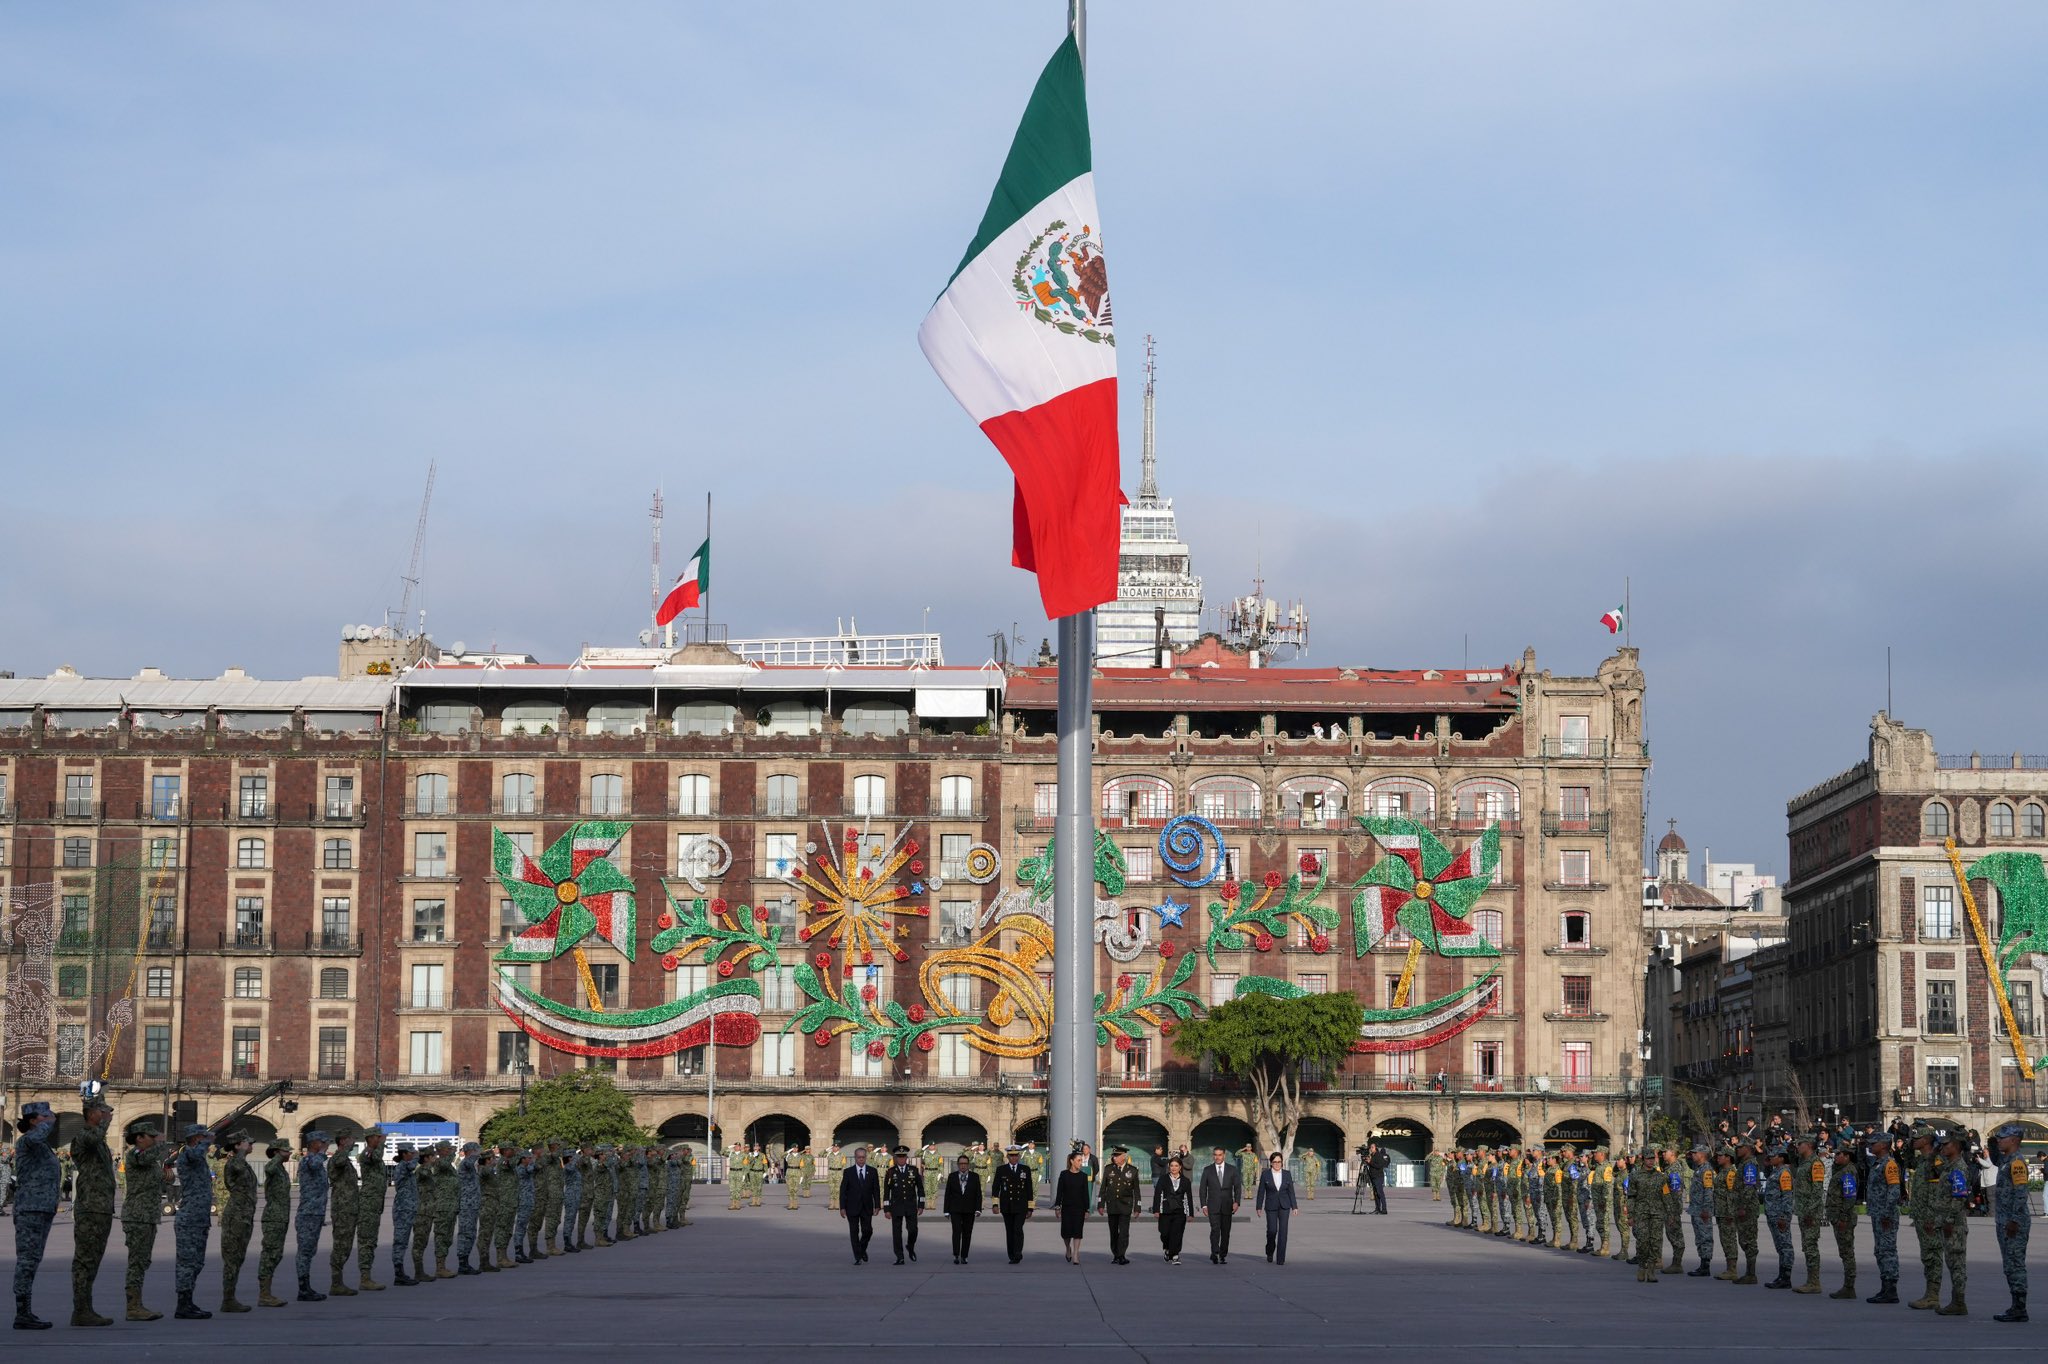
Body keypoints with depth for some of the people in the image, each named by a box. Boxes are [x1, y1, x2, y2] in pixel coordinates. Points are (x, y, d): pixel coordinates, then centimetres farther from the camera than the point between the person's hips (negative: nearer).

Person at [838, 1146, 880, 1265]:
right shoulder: (848, 1172, 0)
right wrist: (842, 1207, -7)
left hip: (866, 1208, 1)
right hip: (852, 1208, -1)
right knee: (854, 1232, -1)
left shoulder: (872, 1171, 4)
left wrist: (877, 1206, -4)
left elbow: (876, 1190, 4)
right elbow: (843, 1191, -1)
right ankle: (858, 1257, 4)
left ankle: (862, 1249, 26)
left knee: (867, 1231, -2)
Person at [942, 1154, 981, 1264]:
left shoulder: (975, 1177, 4)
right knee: (956, 1231, -12)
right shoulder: (952, 1177, 5)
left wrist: (978, 1209, -9)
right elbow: (947, 1195, 6)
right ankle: (956, 1256, -11)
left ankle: (964, 1257, 9)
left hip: (969, 1210, 1)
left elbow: (978, 1194, 2)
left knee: (967, 1234, 2)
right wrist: (946, 1211, 2)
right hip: (955, 1209, -1)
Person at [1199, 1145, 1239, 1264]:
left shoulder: (1232, 1169, 6)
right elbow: (1203, 1189, 7)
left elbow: (1237, 1187, 5)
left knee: (1225, 1232, 5)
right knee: (1215, 1229, -17)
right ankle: (1214, 1254, -24)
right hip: (1213, 1206, -1)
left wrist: (1236, 1202, -9)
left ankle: (1223, 1256, 13)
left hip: (1227, 1205, 1)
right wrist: (1204, 1205, -2)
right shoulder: (1208, 1170, 5)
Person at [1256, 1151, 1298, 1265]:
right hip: (1271, 1206, -1)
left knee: (1283, 1231, -8)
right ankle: (1270, 1251, 24)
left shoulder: (1287, 1174, 4)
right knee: (1272, 1230, -6)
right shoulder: (1266, 1174, 0)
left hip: (1284, 1206, 1)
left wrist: (1294, 1207, 1)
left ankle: (1280, 1258, -5)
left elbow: (1291, 1191, 6)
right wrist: (1259, 1207, -2)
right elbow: (1261, 1192, 1)